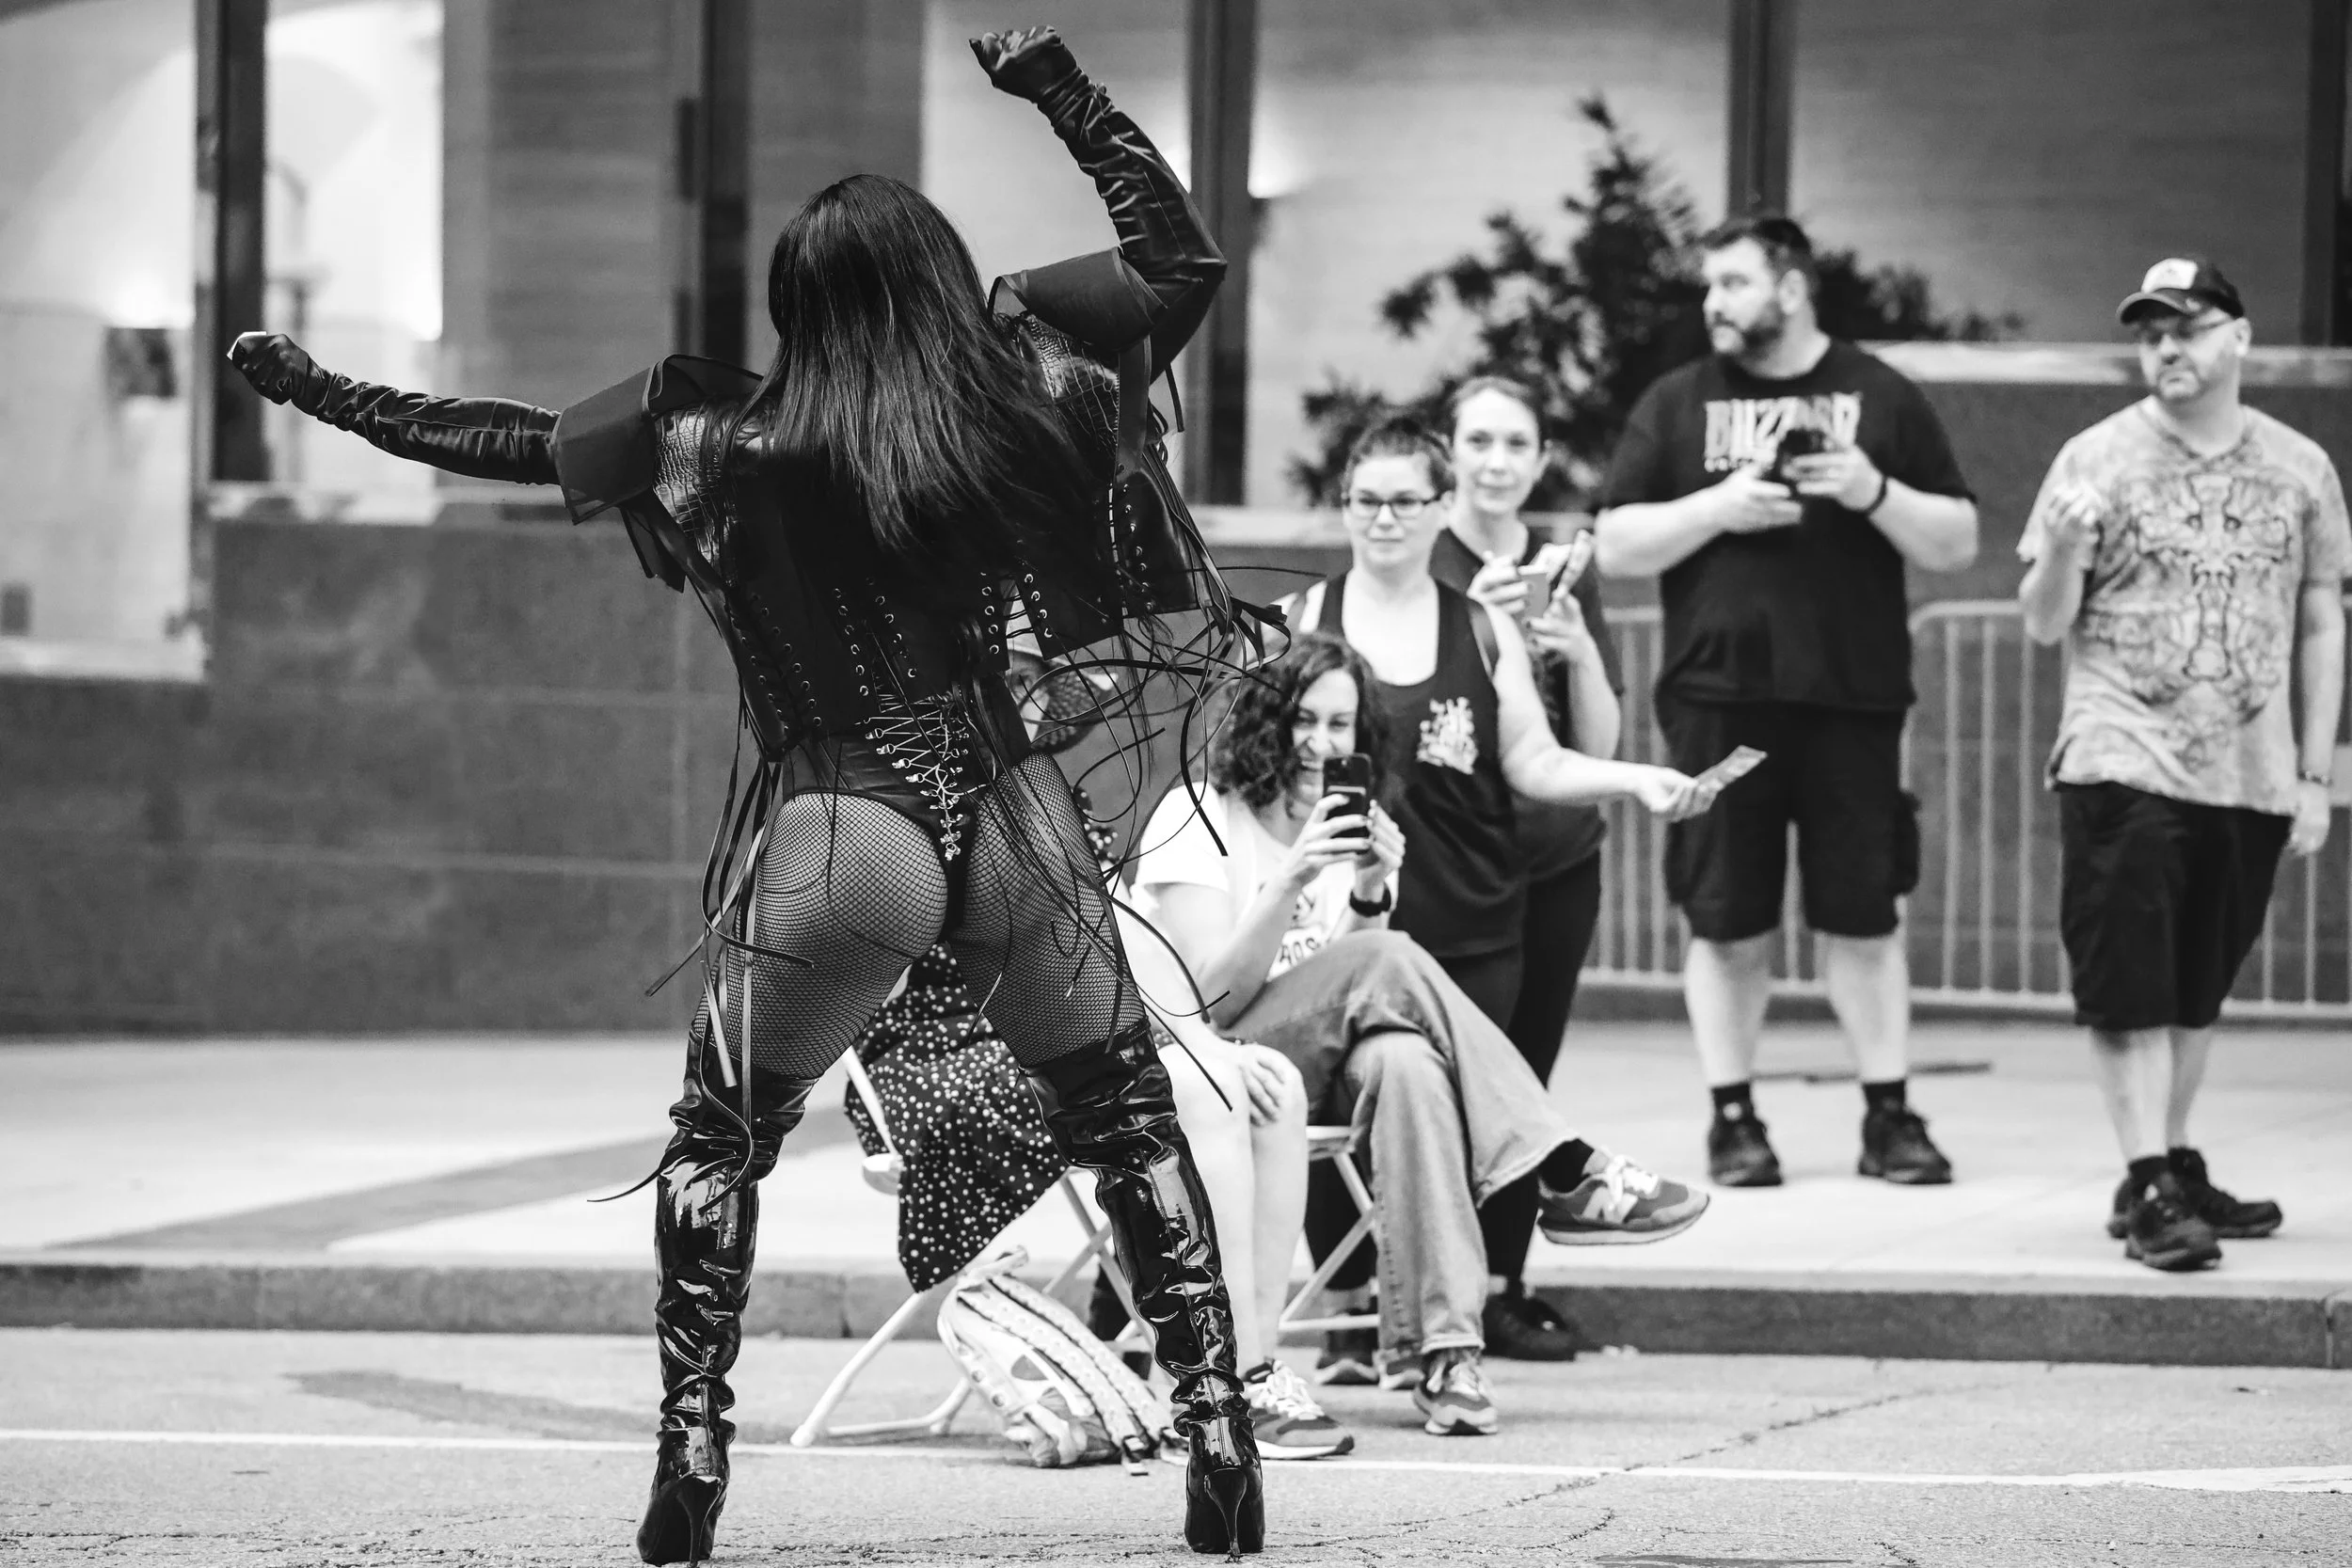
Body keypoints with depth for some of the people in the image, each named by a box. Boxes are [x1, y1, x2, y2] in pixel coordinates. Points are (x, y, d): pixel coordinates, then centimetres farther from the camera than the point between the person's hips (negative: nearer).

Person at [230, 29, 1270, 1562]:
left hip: (832, 841, -1)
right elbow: (1185, 256, 8)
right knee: (1131, 1123, 16)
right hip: (1012, 818, 1)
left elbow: (502, 439, 5)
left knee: (718, 1141, 17)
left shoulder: (726, 442, -4)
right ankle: (1216, 1423, 8)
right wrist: (1063, 90, 13)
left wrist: (318, 390, 16)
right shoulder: (1012, 401, -2)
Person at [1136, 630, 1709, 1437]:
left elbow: (1356, 997, 4)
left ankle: (1438, 1351, -46)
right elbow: (1213, 998, -16)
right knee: (1391, 964, -31)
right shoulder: (1198, 819, -4)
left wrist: (1369, 895, -12)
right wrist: (1291, 880, -24)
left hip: (1312, 1062, 5)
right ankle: (1566, 1176, -29)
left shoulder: (1337, 823, 16)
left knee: (1403, 1061, -34)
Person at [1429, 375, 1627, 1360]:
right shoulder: (1419, 572, 0)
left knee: (1525, 1074, 2)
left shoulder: (1565, 573, 11)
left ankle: (1503, 1286, 6)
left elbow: (1598, 748, 10)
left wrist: (1581, 654, -9)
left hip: (1556, 860, 4)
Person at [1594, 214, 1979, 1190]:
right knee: (1728, 925, 2)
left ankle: (1890, 1117, 9)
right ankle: (1733, 1120, 11)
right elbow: (1615, 547, 5)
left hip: (1853, 700, 0)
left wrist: (1875, 494, -10)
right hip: (1718, 698, 0)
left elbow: (1957, 544, 7)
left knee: (1863, 919, 2)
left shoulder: (1880, 399, 8)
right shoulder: (1676, 404, 9)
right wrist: (1718, 506, -9)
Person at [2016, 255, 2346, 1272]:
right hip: (2126, 768, -3)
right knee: (2130, 988, -8)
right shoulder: (2099, 461, 0)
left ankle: (2174, 1167, 22)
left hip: (2252, 780, 3)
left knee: (2197, 991, 12)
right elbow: (2044, 625, 1)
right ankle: (2149, 1188, -8)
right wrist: (2064, 548, -20)